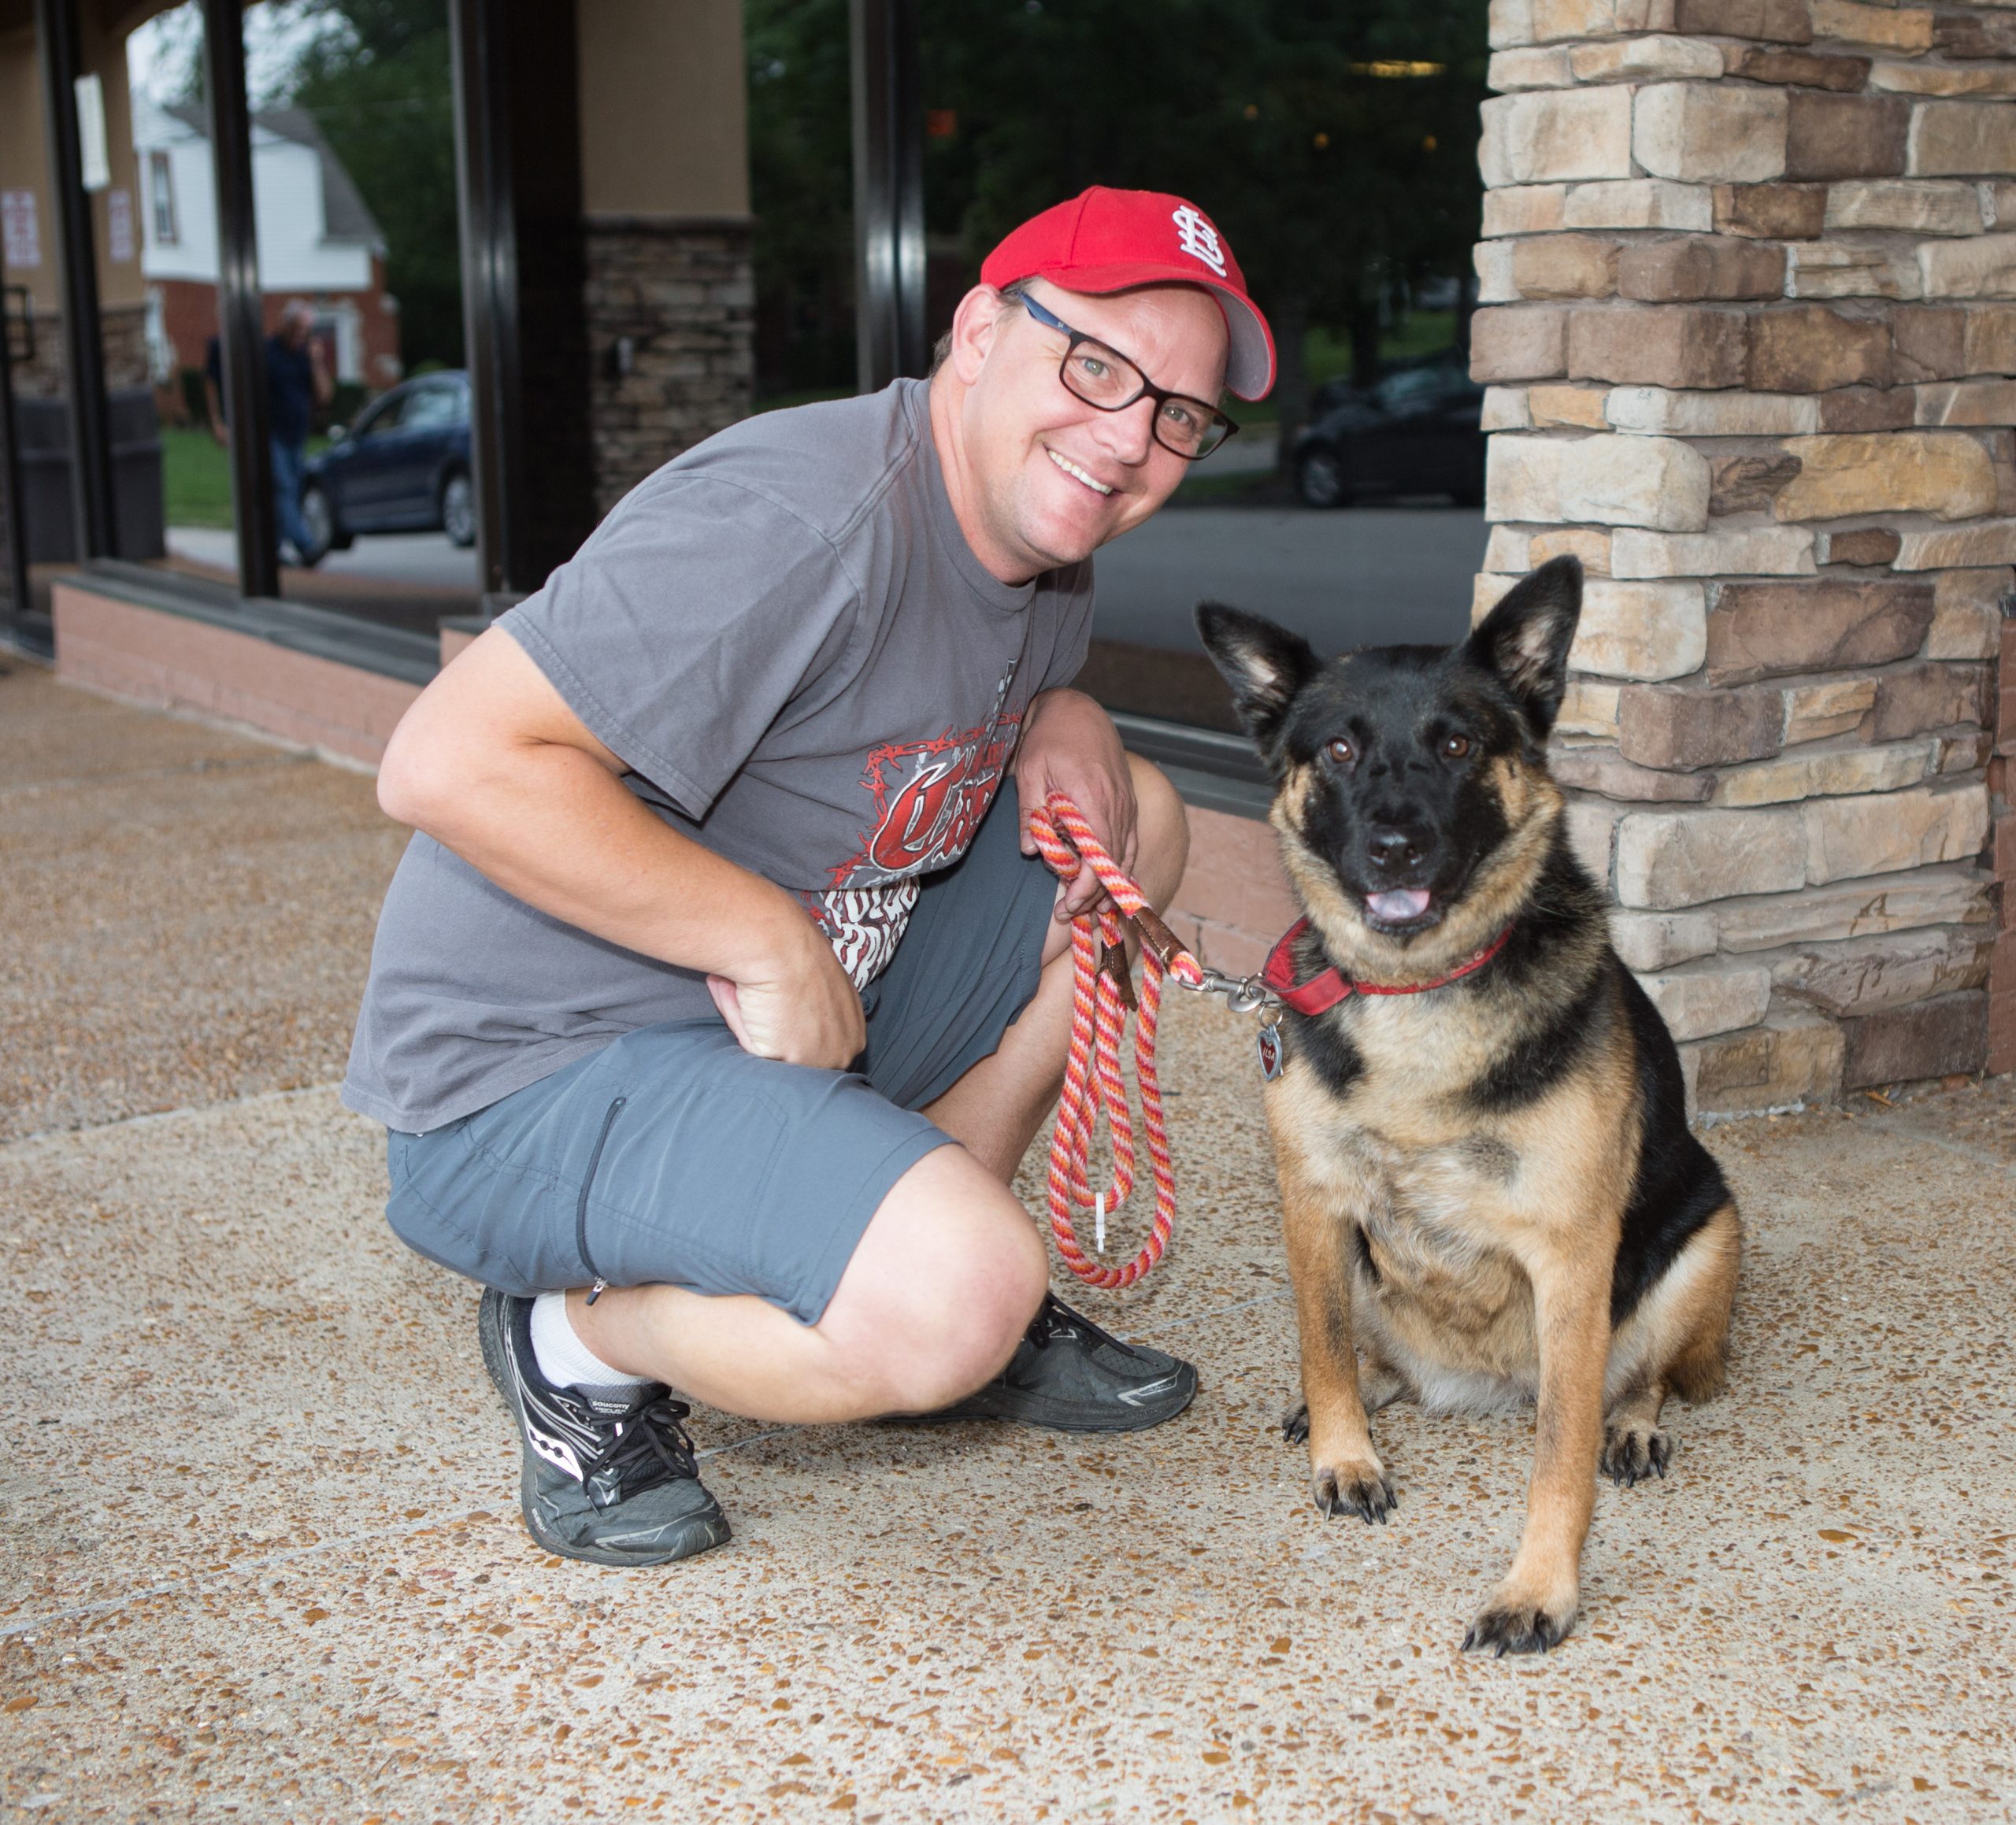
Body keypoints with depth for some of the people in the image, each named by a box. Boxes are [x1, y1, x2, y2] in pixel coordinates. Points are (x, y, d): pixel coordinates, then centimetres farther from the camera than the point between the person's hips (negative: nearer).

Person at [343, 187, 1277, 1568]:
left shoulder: (1047, 569, 5)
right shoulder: (799, 524, -25)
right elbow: (447, 764, -29)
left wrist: (1064, 716, 1)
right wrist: (770, 938, -24)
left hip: (791, 1026, 10)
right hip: (533, 1080, -9)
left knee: (1136, 817, 8)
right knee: (952, 1298, -32)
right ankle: (585, 1339, -2)